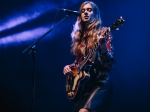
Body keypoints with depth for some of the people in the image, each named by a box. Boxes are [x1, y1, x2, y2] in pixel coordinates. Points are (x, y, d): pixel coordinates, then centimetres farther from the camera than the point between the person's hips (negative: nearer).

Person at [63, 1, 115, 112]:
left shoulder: (103, 33, -3)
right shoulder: (79, 36, 14)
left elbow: (109, 63, -12)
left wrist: (102, 44, -28)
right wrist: (69, 67, 3)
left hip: (100, 81, -7)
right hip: (82, 82, 7)